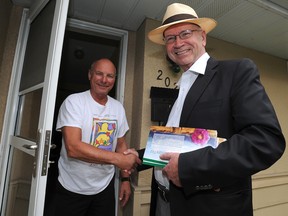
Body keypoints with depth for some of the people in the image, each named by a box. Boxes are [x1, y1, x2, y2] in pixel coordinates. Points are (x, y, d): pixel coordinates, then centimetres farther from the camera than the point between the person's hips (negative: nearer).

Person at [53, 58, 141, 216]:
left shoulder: (118, 108, 0)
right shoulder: (73, 102, -15)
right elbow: (73, 148, -25)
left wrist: (125, 178, 3)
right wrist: (117, 159, -27)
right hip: (72, 188, -3)